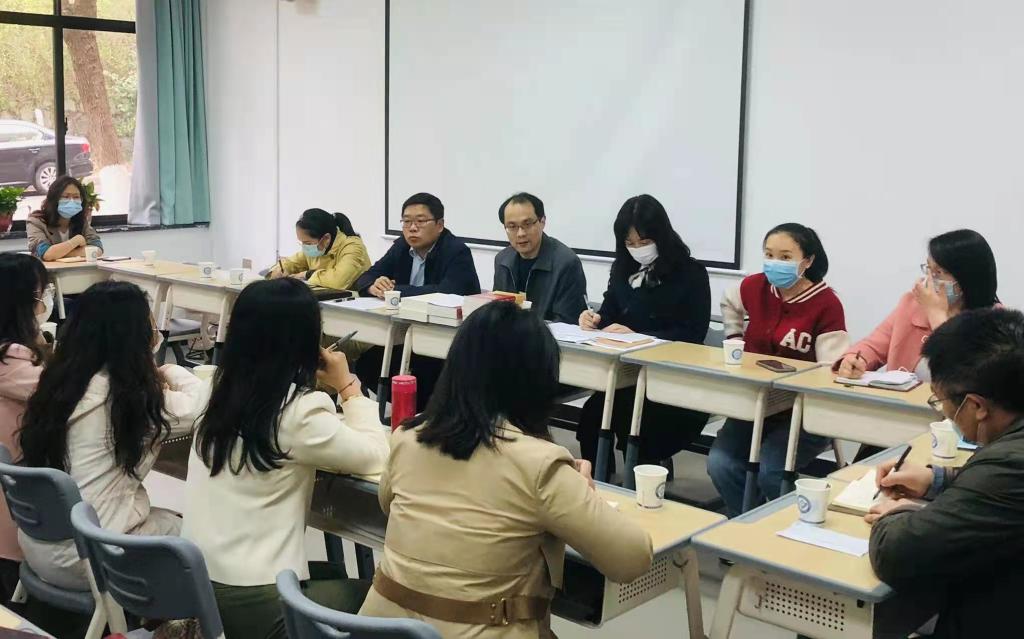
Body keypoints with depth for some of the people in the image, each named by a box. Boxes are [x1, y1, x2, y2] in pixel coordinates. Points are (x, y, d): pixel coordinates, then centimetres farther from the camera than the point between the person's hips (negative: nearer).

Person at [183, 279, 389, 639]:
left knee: (334, 575, 29)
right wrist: (348, 387, 2)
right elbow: (374, 456, -8)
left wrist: (327, 391, 13)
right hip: (253, 602, -7)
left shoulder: (220, 389, 1)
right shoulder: (298, 411, -20)